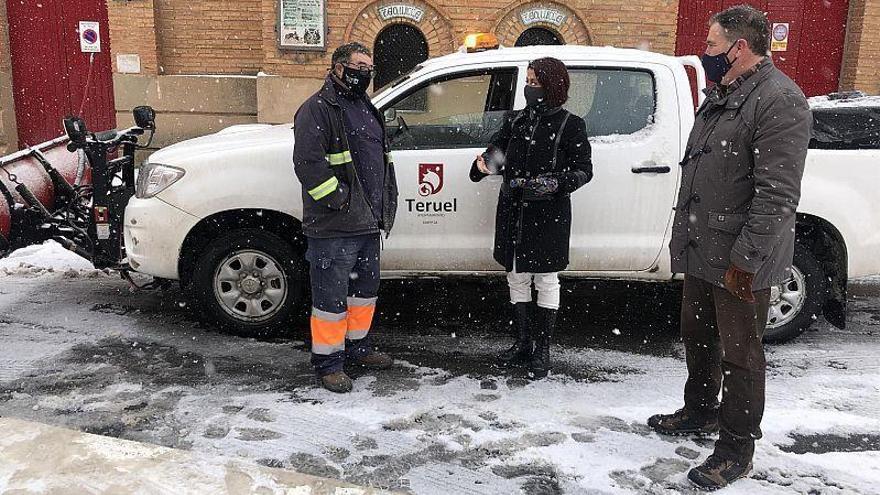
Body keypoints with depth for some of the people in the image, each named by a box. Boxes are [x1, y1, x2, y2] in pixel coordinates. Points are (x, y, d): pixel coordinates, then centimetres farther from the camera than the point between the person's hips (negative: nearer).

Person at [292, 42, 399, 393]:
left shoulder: (366, 108, 18)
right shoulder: (318, 109, -11)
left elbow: (380, 157, 27)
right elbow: (308, 162, -21)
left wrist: (385, 202, 18)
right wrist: (340, 202, -21)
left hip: (368, 223, 9)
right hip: (334, 230, -9)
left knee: (365, 288, 19)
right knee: (331, 295, -1)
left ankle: (357, 345, 36)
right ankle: (328, 361, 12)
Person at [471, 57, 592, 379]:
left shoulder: (569, 125, -4)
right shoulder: (516, 120, 9)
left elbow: (584, 170, -4)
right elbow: (497, 151, 10)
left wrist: (554, 183, -20)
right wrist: (484, 164, -13)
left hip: (548, 216, -5)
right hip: (513, 213, 5)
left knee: (546, 281, 5)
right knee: (517, 278, 12)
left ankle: (542, 350, 17)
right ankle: (522, 344, 26)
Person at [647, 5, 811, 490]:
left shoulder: (780, 101, -18)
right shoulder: (720, 96, 14)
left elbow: (777, 194, -23)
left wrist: (745, 259, -23)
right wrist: (683, 238, 20)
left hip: (740, 263, -9)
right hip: (701, 252, 9)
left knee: (739, 354, 4)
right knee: (698, 339, 21)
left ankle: (736, 449, 19)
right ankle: (700, 412, 41)